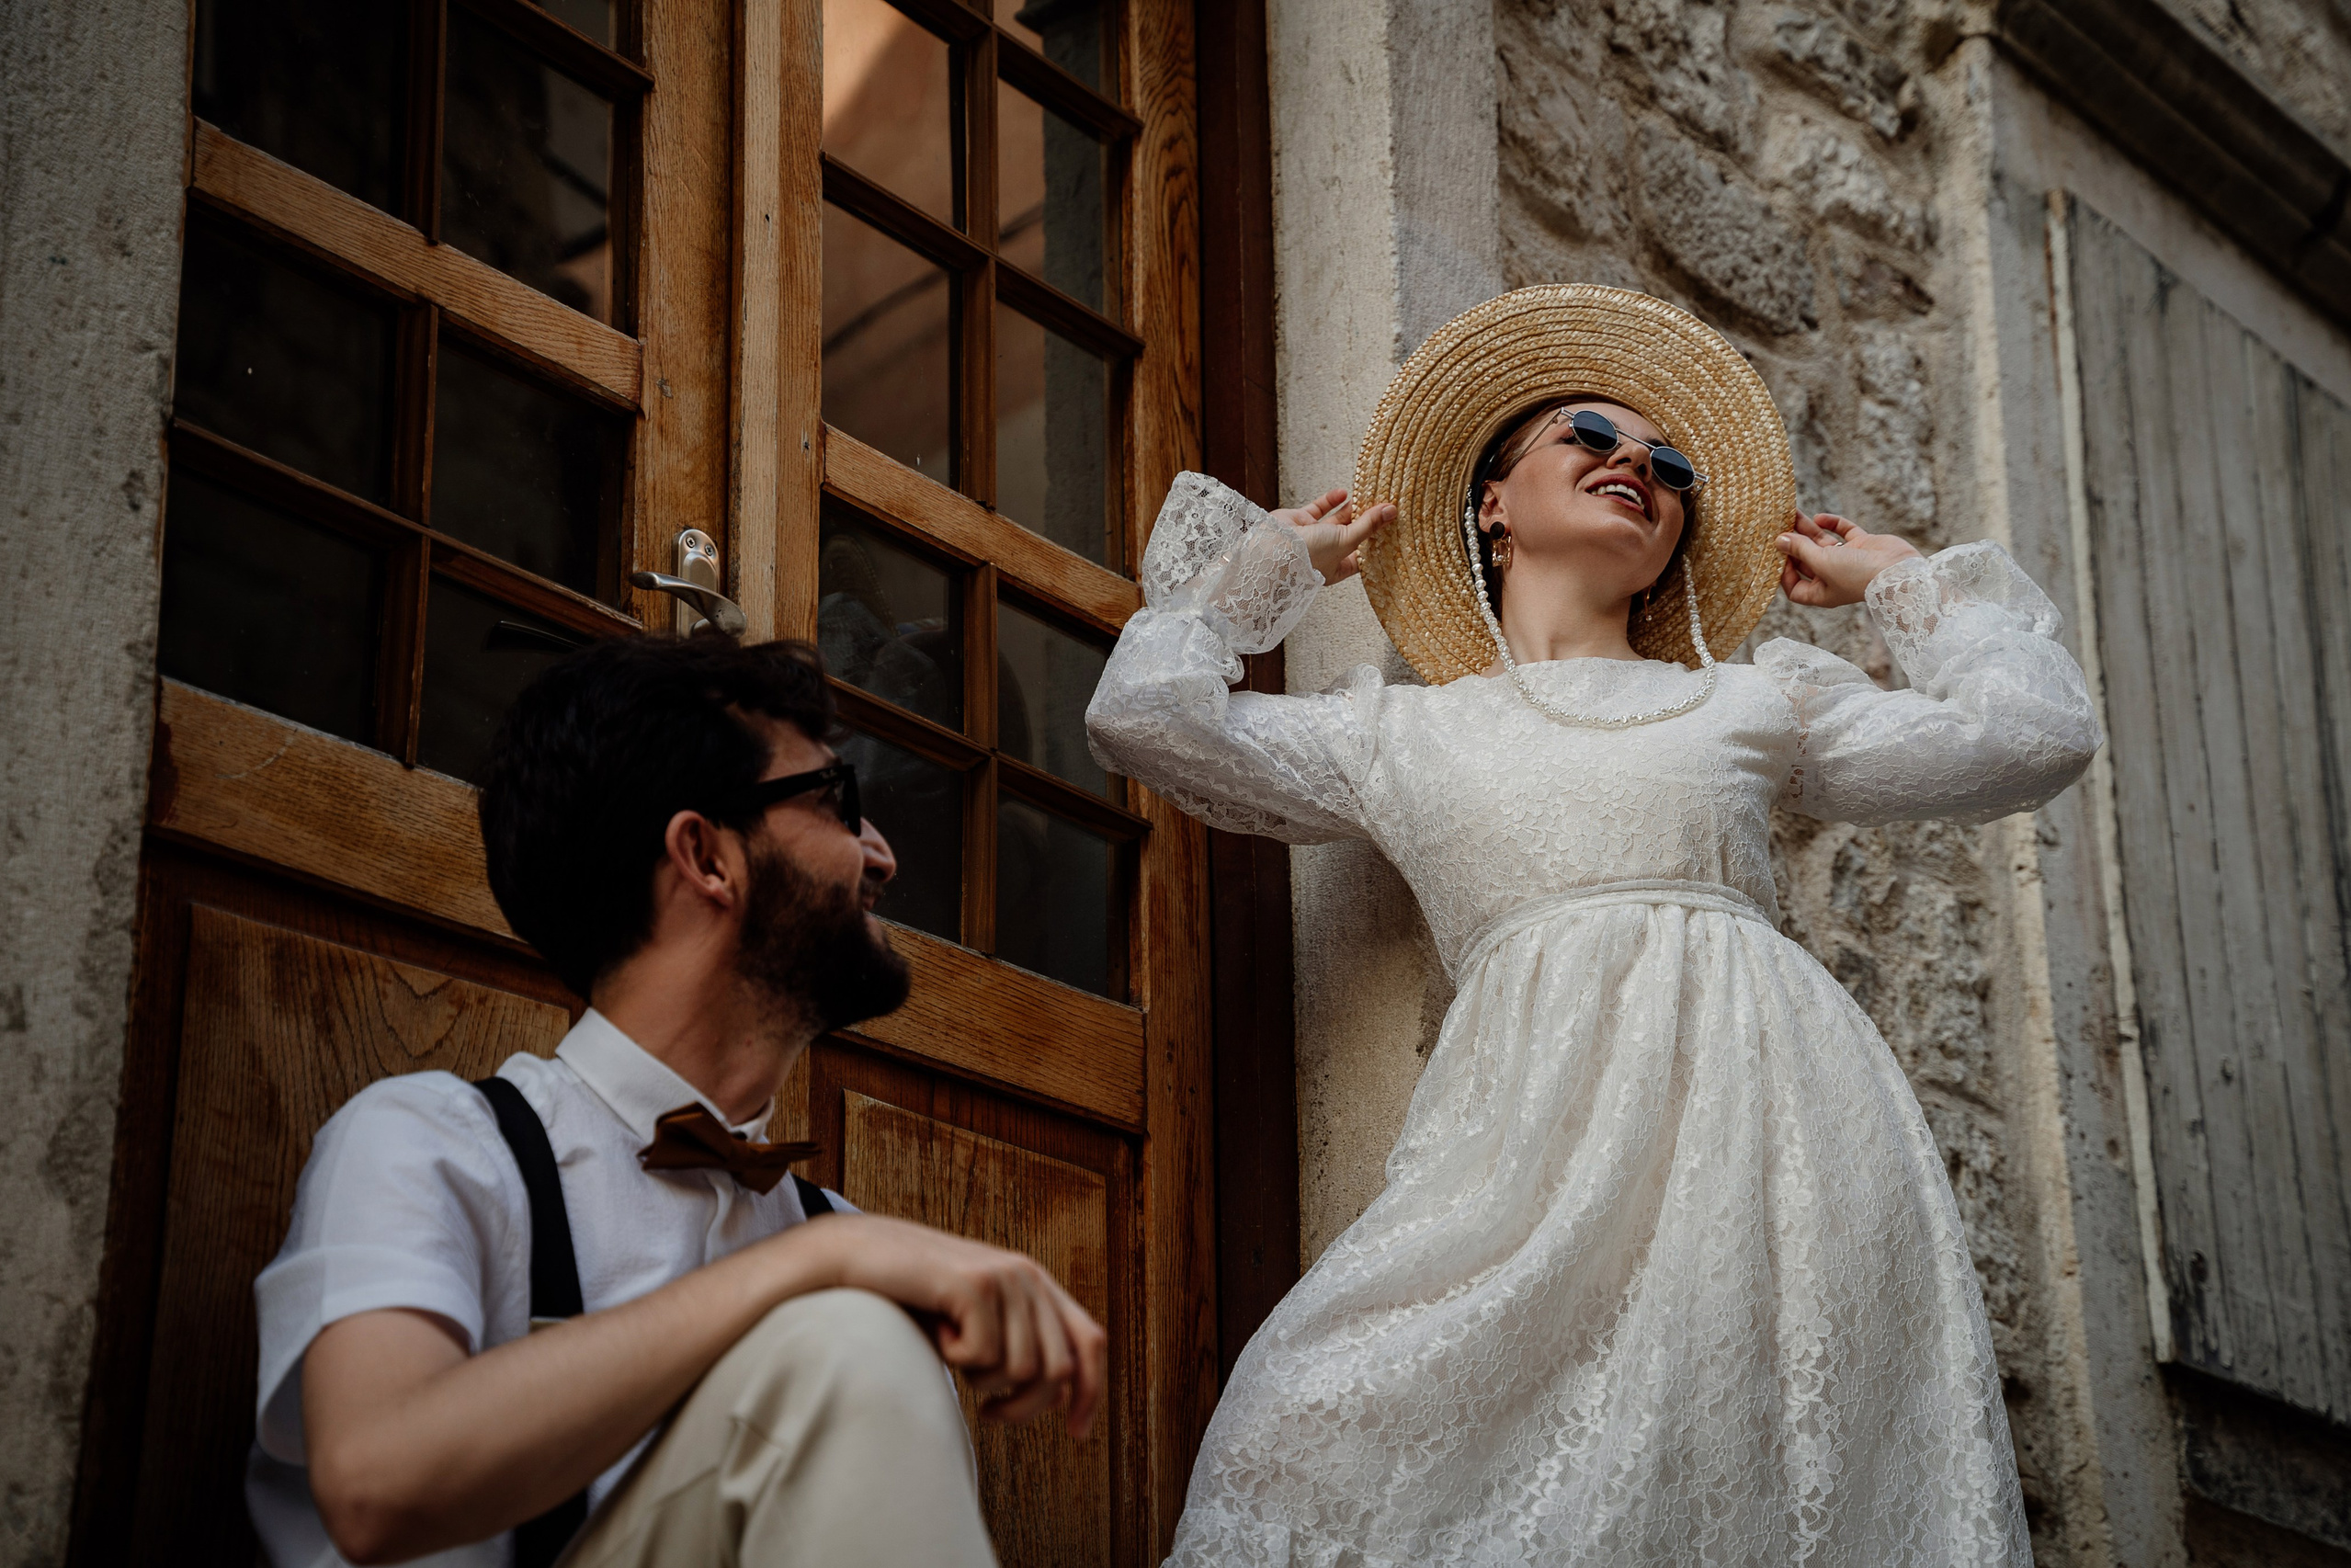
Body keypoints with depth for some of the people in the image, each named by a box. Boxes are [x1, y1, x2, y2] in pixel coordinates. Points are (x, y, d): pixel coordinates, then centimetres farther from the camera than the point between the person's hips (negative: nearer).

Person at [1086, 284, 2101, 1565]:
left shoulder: (1756, 701, 24)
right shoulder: (1405, 736, 23)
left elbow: (2034, 734, 20)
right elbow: (1145, 715, 15)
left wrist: (1900, 580, 31)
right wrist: (1276, 560, 30)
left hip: (1759, 1108, 0)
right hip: (1537, 1136, 0)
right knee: (1309, 1445, -19)